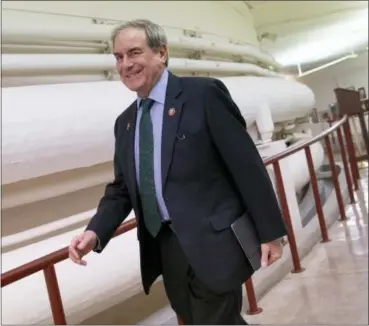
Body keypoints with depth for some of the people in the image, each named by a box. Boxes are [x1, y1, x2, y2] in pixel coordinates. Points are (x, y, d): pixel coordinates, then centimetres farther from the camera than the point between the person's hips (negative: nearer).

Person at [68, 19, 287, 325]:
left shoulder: (204, 94, -8)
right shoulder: (125, 122, 12)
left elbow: (247, 164, -9)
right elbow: (121, 188, 14)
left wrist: (269, 231, -9)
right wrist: (95, 232, -4)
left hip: (212, 243, -6)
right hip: (165, 249, 6)